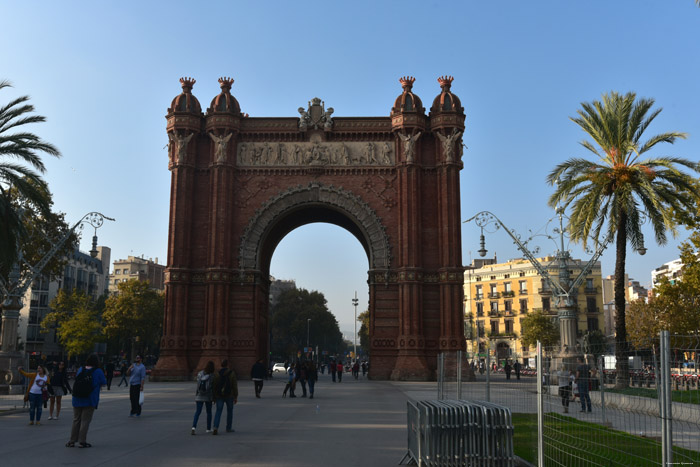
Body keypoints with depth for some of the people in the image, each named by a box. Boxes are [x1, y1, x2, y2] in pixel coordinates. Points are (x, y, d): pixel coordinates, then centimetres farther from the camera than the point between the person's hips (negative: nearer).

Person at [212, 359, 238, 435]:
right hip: (229, 395, -1)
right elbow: (235, 386, -6)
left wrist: (214, 397, 8)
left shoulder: (217, 374, -2)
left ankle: (215, 427, -16)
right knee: (229, 411, 15)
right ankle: (228, 428, 21)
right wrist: (236, 397, 1)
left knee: (218, 411, 2)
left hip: (219, 396, 1)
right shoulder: (232, 374, -6)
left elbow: (214, 386, 0)